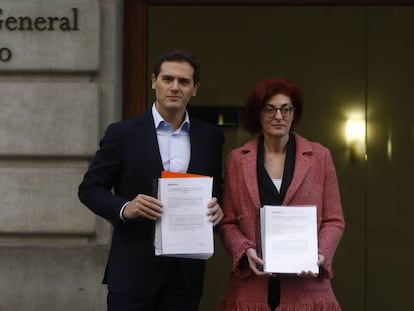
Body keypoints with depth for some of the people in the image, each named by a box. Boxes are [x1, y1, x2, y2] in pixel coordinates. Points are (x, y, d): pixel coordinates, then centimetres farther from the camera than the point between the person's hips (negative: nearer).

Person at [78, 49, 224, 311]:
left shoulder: (211, 137, 8)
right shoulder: (123, 133, -1)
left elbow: (218, 190, 17)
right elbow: (90, 188, 1)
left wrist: (217, 208, -6)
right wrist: (124, 208, -18)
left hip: (186, 270, 3)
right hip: (133, 269, -3)